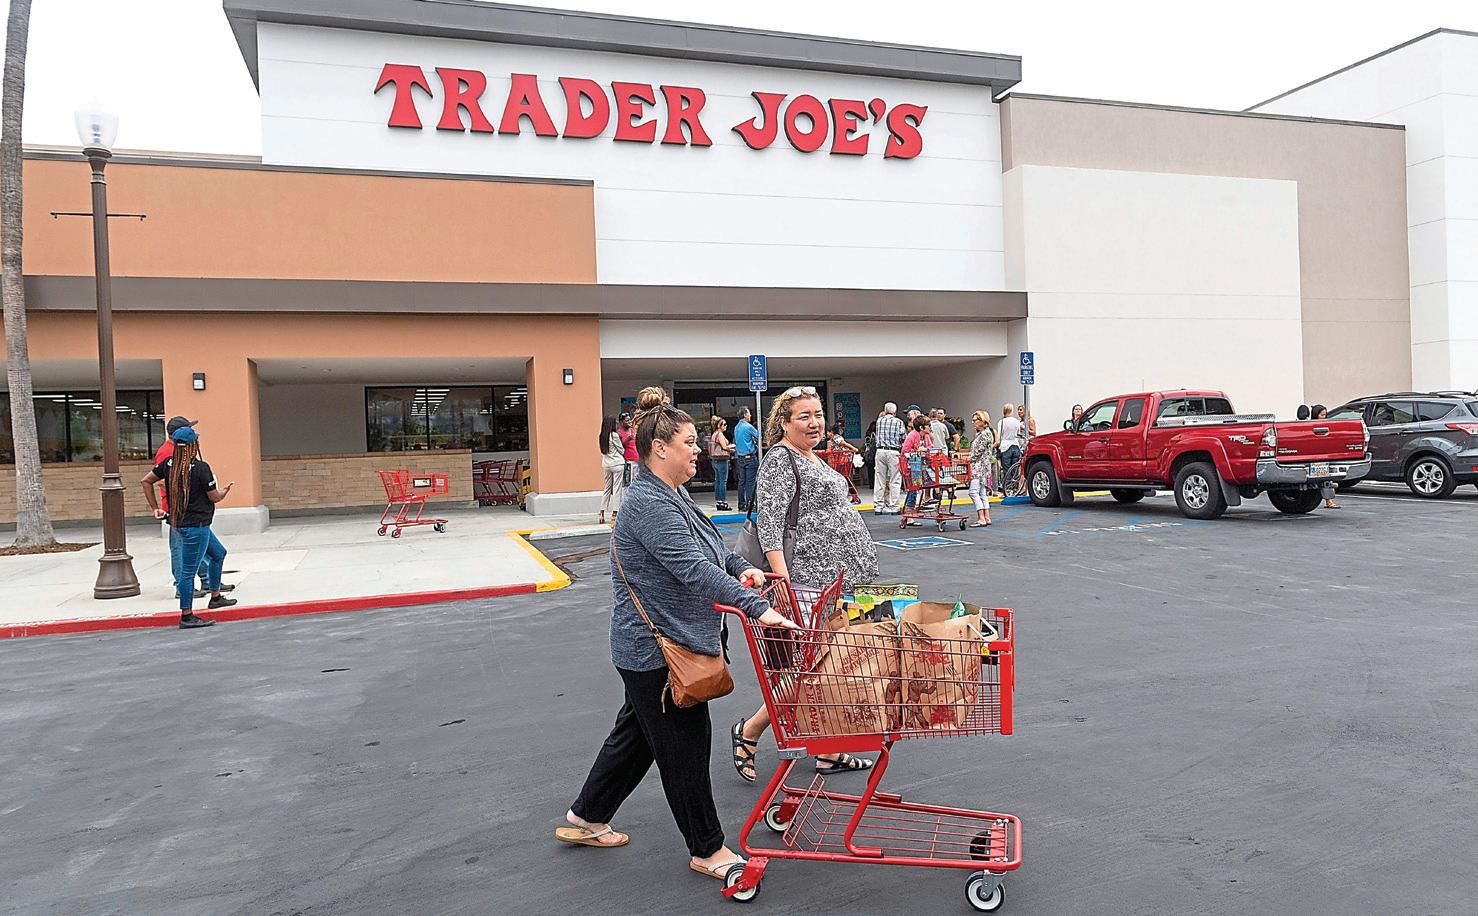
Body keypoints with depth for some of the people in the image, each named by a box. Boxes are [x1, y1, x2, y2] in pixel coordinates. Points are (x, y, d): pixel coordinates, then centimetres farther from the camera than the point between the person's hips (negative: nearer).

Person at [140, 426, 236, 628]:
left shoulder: (168, 464, 3)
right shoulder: (200, 468, -18)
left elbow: (146, 481, 9)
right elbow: (215, 497, -11)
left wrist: (155, 508, 13)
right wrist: (227, 489, 11)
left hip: (178, 522, 9)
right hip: (195, 526, -9)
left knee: (218, 553, 25)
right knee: (188, 570, -3)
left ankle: (215, 597, 33)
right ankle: (186, 616, 3)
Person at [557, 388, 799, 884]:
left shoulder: (670, 495, 10)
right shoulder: (649, 504, -23)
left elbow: (709, 541, 22)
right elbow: (695, 569, -31)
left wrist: (741, 567, 5)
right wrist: (757, 608, -33)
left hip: (654, 647, 11)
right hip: (657, 650, -11)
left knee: (638, 732, 22)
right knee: (685, 744, 3)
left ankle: (586, 817, 38)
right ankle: (706, 850, 19)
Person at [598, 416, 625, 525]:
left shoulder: (602, 436, 7)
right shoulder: (614, 435, -11)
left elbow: (602, 452, 12)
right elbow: (622, 451, -4)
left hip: (606, 464, 6)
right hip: (617, 464, -6)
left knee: (607, 488, 13)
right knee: (617, 489, -2)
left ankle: (602, 514, 10)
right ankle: (614, 515, -4)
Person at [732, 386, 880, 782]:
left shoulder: (813, 458, 18)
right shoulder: (780, 459, -11)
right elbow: (769, 524, -19)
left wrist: (859, 564, 26)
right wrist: (783, 581, -28)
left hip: (839, 577, 9)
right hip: (813, 580, -9)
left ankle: (830, 753, 22)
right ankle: (748, 731, 8)